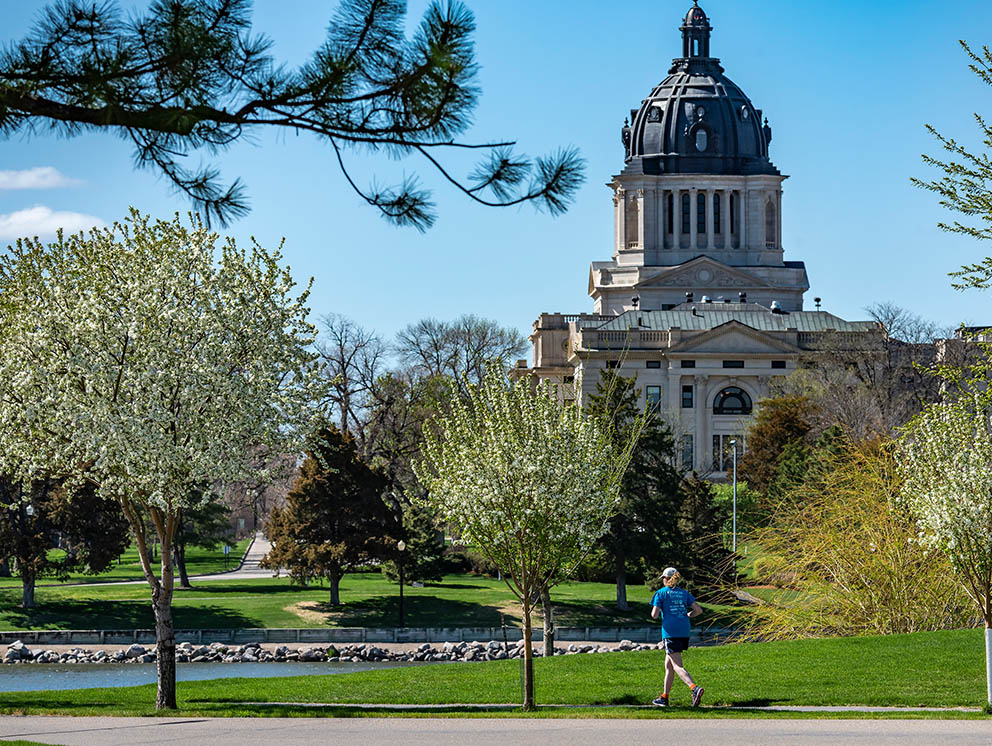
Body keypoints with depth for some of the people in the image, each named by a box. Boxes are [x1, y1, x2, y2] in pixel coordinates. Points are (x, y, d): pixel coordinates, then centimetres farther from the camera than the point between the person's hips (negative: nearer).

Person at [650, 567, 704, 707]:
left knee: (677, 666, -12)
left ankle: (695, 688, -35)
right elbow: (698, 610, 9)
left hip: (670, 631, -6)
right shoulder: (684, 593, 14)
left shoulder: (661, 593, 1)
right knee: (668, 664, 18)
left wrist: (655, 612, 16)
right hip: (684, 631, 6)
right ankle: (664, 697, 22)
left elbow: (654, 615, -6)